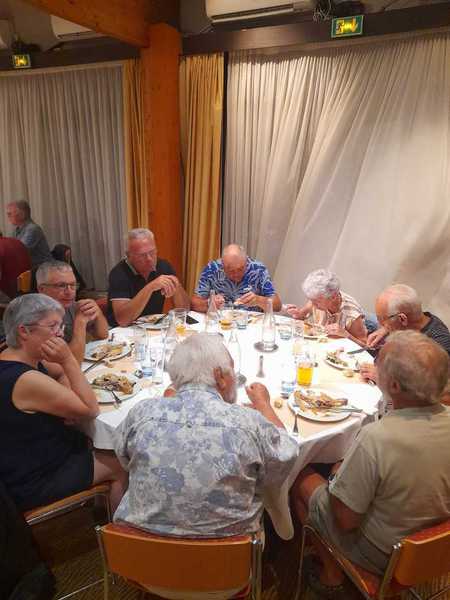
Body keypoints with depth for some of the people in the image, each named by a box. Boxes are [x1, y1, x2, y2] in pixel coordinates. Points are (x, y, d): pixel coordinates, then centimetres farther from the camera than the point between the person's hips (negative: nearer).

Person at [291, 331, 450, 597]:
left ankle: (332, 577, 24)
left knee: (302, 479, 11)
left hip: (379, 555, -5)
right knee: (340, 469, 22)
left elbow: (346, 520, -25)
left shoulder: (377, 438, -38)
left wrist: (335, 482, -7)